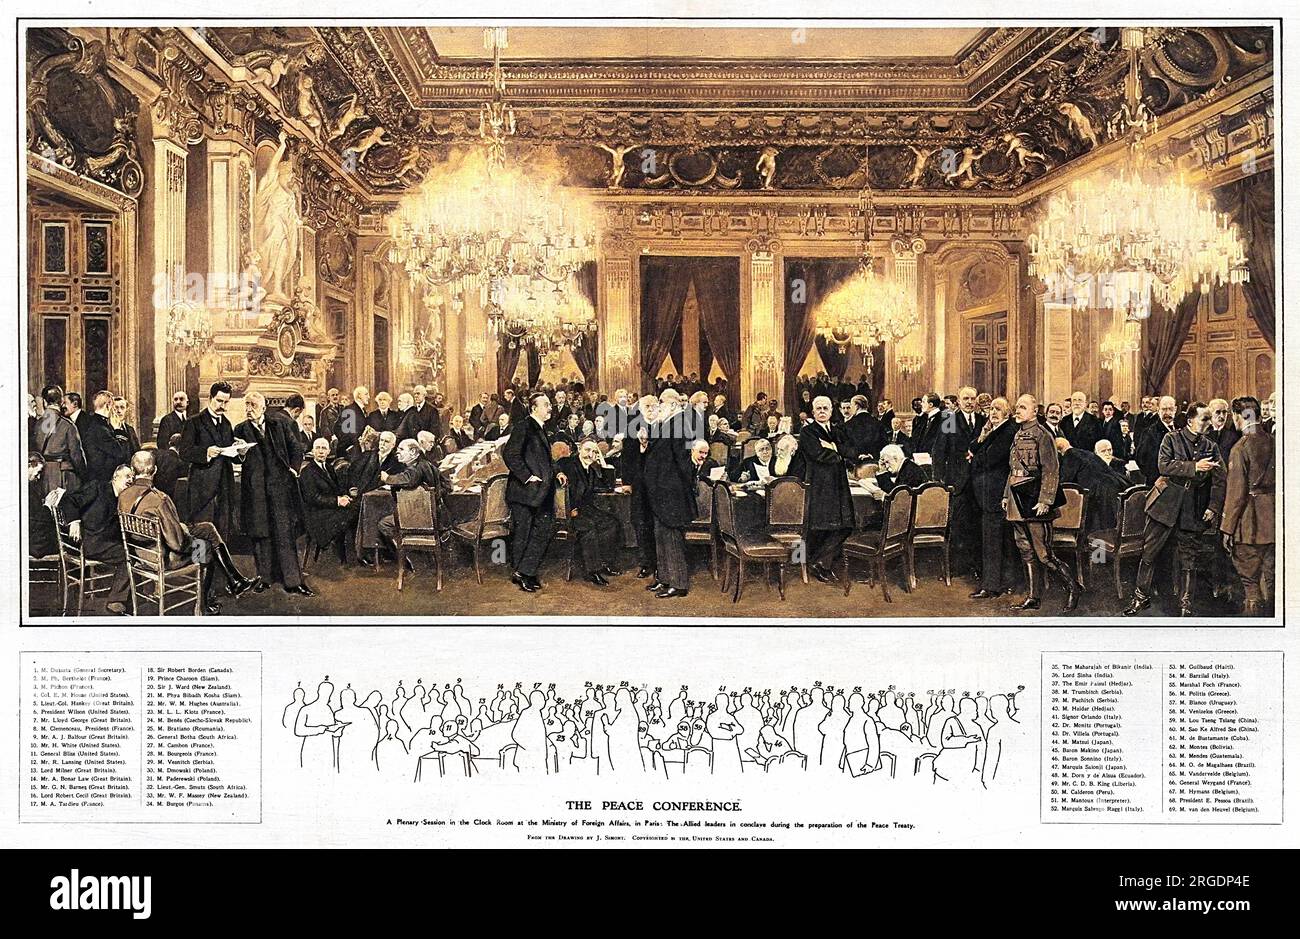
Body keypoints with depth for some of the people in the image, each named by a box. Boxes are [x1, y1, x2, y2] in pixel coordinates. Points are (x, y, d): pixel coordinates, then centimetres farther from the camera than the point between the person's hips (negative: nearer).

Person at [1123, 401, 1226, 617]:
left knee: (1189, 560, 5)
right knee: (1149, 552, 1)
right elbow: (1164, 466, -14)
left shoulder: (1211, 447, 8)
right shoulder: (1172, 439, 0)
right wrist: (1194, 467, -19)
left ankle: (1185, 604, 15)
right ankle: (1141, 597, 13)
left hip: (1194, 510, 2)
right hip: (1166, 503, -2)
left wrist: (1213, 508, -5)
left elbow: (1220, 480, 5)